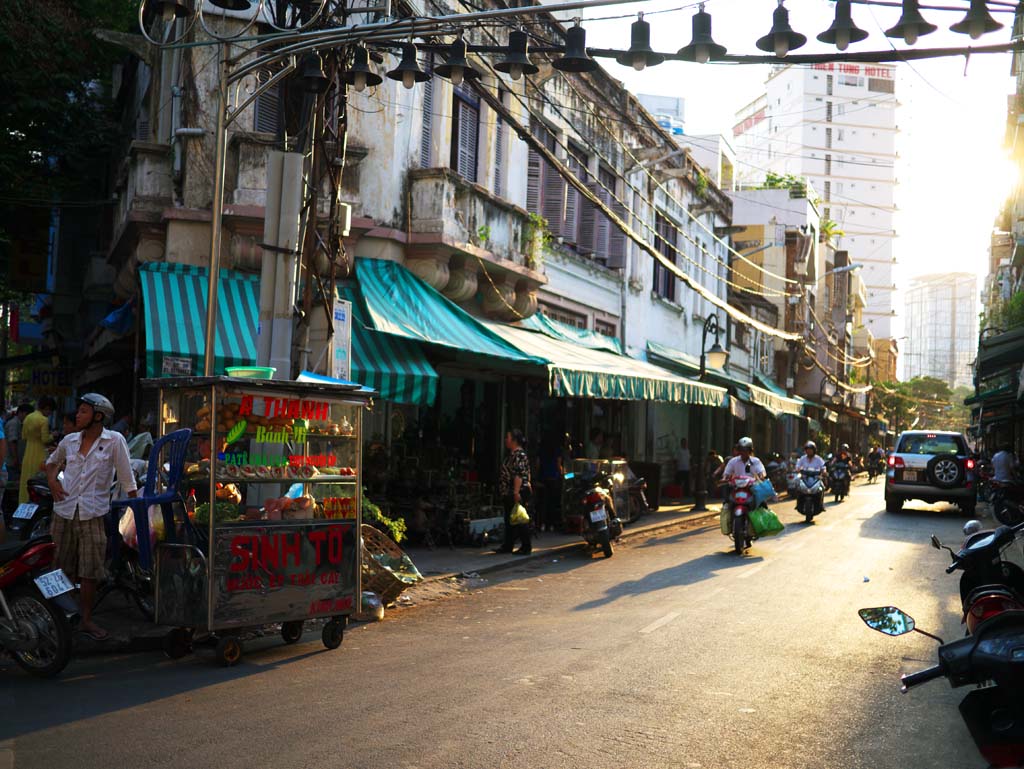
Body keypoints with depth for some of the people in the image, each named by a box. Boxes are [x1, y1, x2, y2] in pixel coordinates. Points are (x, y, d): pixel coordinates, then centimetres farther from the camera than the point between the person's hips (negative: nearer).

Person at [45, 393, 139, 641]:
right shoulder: (69, 440, 8)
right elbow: (52, 462, 27)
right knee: (63, 568, 10)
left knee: (90, 571, 0)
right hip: (64, 511, 3)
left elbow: (127, 478, -5)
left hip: (92, 514, -3)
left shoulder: (114, 441, -4)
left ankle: (86, 620, 11)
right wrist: (52, 481, 7)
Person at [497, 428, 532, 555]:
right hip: (509, 494, 10)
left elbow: (519, 475, -24)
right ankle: (508, 546, 21)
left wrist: (516, 492, -28)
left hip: (518, 494, -10)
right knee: (509, 520, 14)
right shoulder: (512, 454, 17)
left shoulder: (519, 454, -15)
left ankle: (526, 547, 3)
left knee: (519, 520, -4)